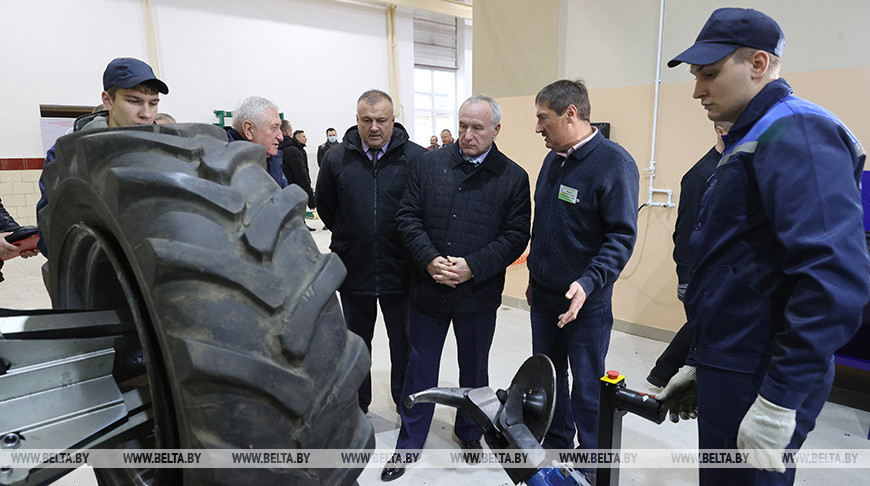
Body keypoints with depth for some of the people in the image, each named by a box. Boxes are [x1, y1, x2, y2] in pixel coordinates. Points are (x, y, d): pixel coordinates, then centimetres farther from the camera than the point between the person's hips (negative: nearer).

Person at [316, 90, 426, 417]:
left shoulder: (416, 157, -8)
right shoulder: (336, 158, -1)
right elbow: (324, 207, 11)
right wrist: (349, 239, 10)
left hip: (400, 270, -1)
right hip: (353, 269, 2)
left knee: (403, 343, 16)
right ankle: (357, 405, 40)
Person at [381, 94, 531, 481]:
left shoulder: (514, 177, -3)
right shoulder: (428, 164, 1)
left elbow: (516, 236, -7)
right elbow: (408, 217, -1)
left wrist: (472, 267, -18)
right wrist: (430, 260, -16)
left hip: (479, 294, 0)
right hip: (428, 288, 1)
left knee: (474, 370, 19)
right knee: (420, 369, 14)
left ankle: (469, 434, 44)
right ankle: (409, 443, 34)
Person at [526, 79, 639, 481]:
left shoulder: (614, 162, -15)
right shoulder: (553, 160, 8)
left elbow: (622, 236, -18)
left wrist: (588, 283, -29)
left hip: (585, 302, -7)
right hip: (543, 296, 7)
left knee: (587, 388, 9)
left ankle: (592, 466, 30)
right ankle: (556, 448, 40)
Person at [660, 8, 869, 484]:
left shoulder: (795, 132, -14)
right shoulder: (749, 140, 16)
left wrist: (780, 400, -24)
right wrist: (699, 363, 20)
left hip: (759, 380, -9)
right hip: (732, 366, 9)